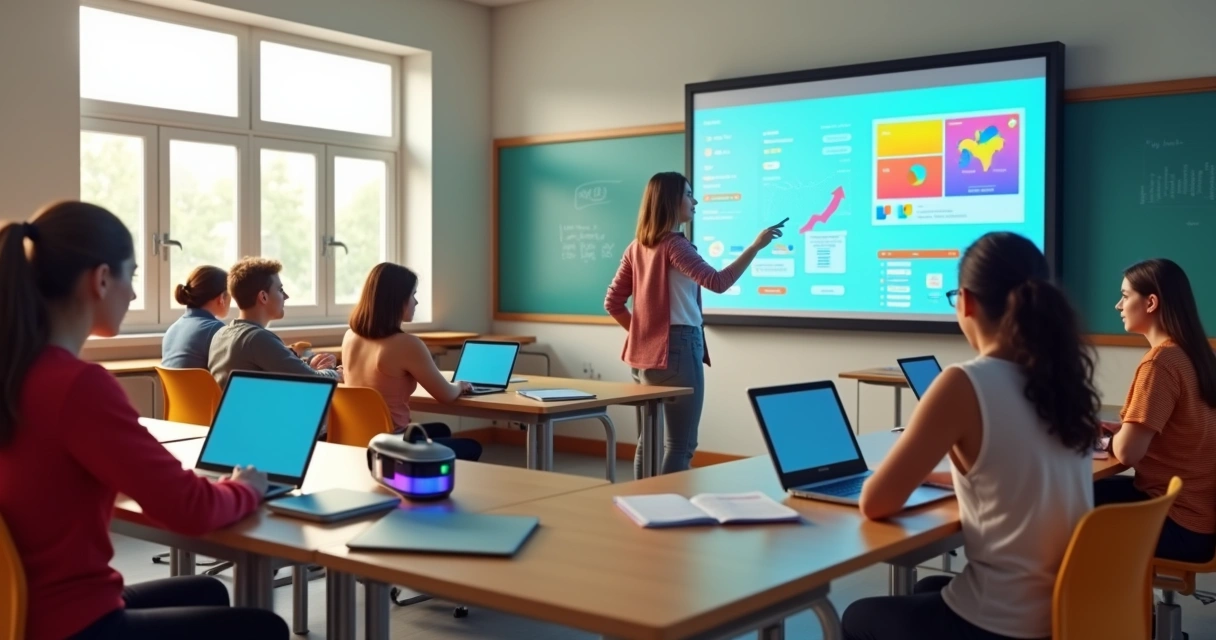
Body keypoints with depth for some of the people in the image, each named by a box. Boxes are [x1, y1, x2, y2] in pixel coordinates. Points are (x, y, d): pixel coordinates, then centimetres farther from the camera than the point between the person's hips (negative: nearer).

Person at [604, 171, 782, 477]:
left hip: (647, 352, 9)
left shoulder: (637, 247, 10)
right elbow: (718, 282, -24)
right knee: (680, 444, -4)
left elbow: (612, 303, 11)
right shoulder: (674, 244, -12)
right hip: (678, 347, -8)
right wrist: (756, 246, -20)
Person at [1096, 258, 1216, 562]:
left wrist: (1115, 436, -2)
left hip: (1176, 522, -8)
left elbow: (1127, 451, -23)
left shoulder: (1161, 360, -21)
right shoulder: (1191, 353, 7)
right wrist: (1123, 429, 8)